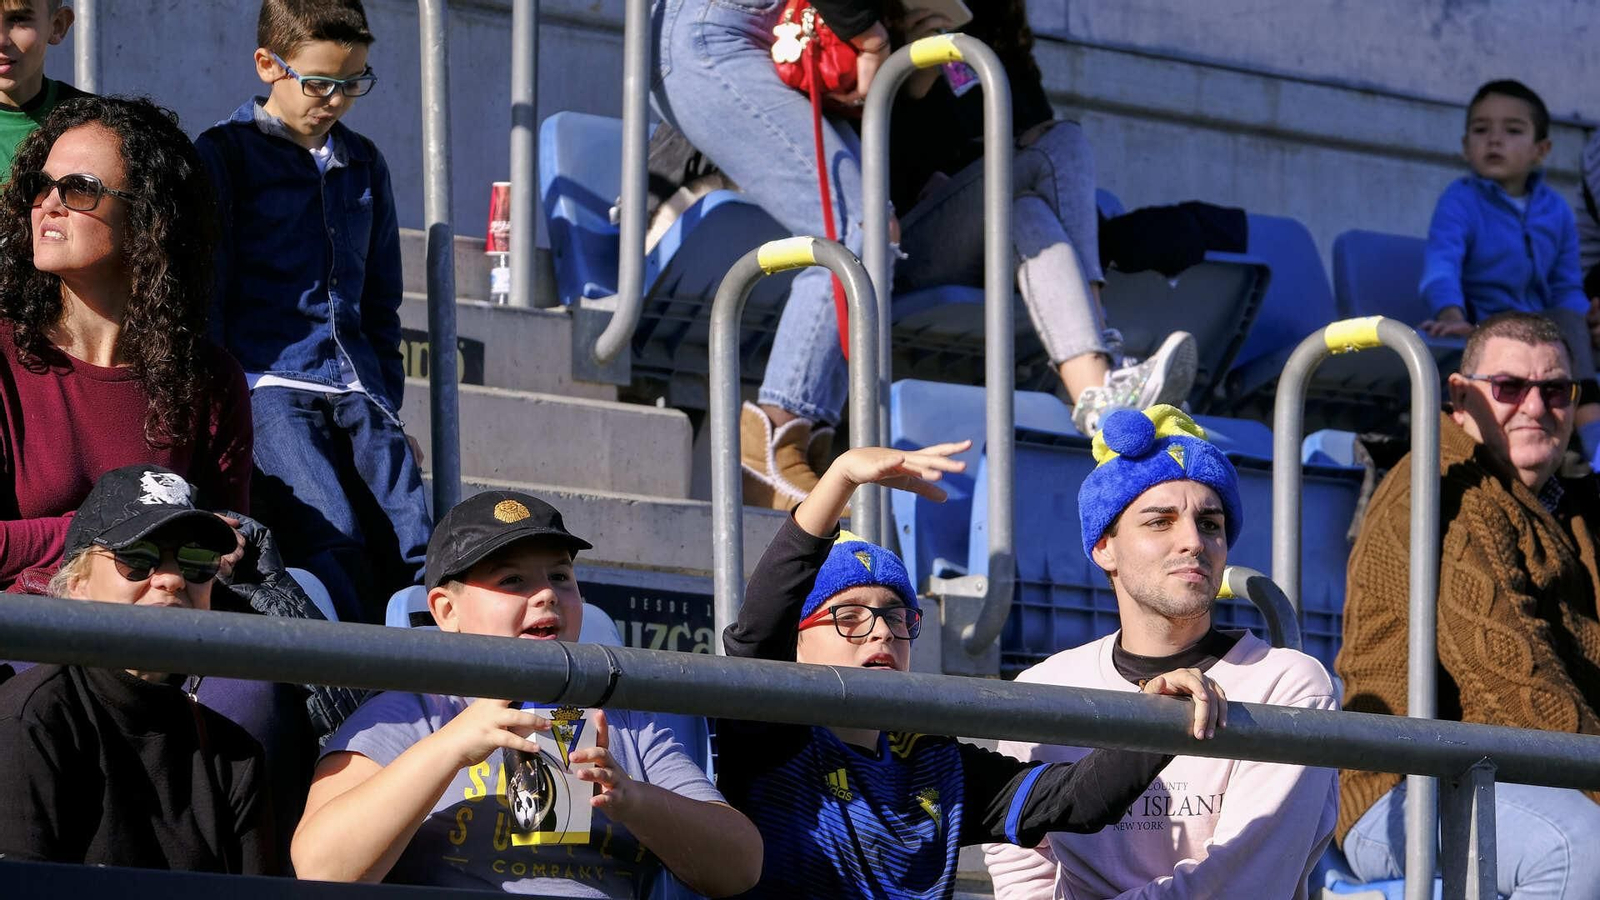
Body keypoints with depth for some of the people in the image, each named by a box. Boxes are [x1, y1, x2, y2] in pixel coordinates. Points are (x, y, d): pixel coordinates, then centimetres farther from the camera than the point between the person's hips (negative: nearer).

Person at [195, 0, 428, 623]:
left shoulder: (363, 165, 20)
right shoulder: (226, 153, 4)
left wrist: (385, 402, 20)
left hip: (357, 389, 6)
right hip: (267, 380, -6)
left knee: (413, 547, -12)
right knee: (331, 537, -26)